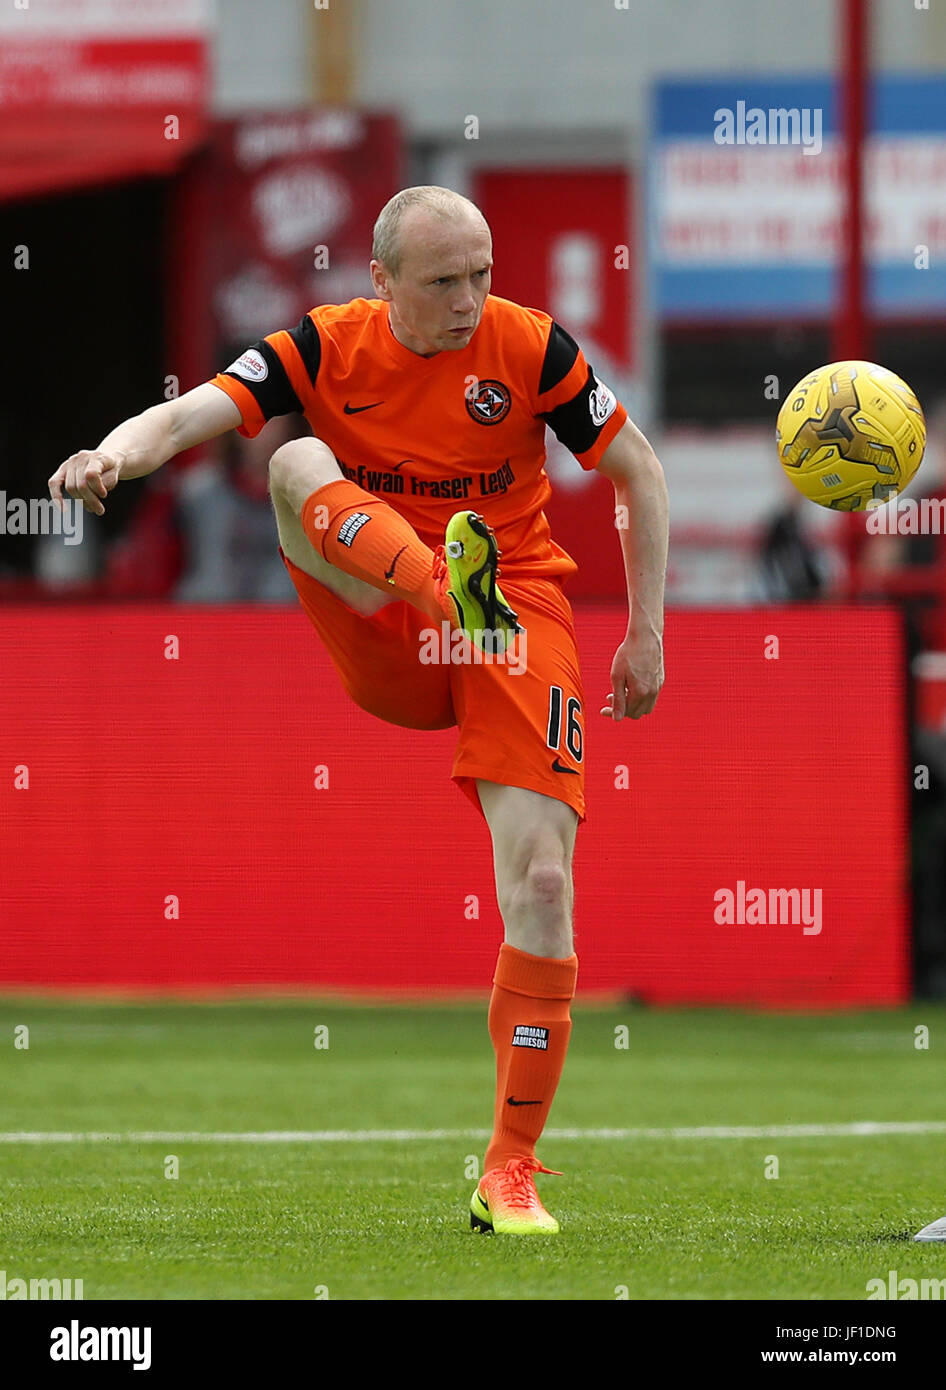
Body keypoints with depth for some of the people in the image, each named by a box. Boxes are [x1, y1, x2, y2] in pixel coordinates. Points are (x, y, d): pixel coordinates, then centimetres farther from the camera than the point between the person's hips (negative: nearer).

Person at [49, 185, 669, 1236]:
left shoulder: (530, 347, -4)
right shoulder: (325, 348, -3)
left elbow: (637, 471, 6)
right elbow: (192, 413, -16)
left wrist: (646, 633, 2)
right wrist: (119, 452, -39)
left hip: (519, 610, -1)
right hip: (377, 638, 1)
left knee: (541, 882, -16)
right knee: (297, 462, -23)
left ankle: (511, 1172, -6)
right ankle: (448, 590, -53)